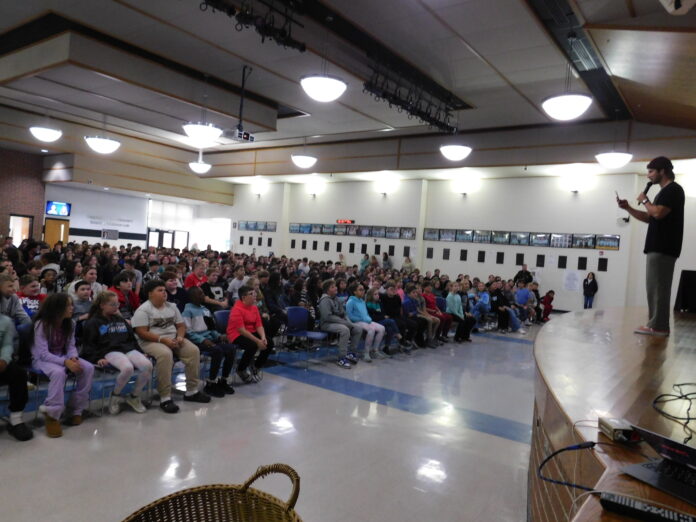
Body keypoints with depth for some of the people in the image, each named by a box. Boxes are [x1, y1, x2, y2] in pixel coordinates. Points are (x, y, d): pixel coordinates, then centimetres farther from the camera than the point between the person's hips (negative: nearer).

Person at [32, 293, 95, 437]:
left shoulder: (69, 324, -1)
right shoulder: (41, 324, -19)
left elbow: (71, 346, 0)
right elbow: (43, 353, -23)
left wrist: (73, 358, -24)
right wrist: (65, 362, -36)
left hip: (63, 357, 6)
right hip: (42, 359, -6)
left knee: (88, 368, -21)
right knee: (59, 372, -39)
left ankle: (76, 410, -10)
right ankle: (52, 416, -25)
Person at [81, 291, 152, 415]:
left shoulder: (121, 319, 27)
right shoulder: (93, 323, 11)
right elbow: (89, 344, 3)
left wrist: (141, 352, 16)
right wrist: (97, 358, -12)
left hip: (129, 349, 5)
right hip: (110, 351, -5)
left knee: (148, 365, -25)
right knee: (128, 368, -37)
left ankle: (134, 396, -3)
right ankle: (115, 395, -9)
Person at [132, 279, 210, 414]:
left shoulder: (172, 306, 14)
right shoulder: (143, 310, -6)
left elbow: (181, 325, 15)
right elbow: (142, 332, -15)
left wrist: (180, 336, -7)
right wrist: (162, 339, -23)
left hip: (173, 340, 6)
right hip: (152, 341, -6)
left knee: (194, 350, -18)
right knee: (165, 354, -38)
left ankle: (191, 391, -9)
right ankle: (165, 398, -32)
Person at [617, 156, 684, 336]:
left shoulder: (673, 189, -7)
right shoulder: (665, 191, 24)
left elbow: (658, 213, -21)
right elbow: (649, 218, 25)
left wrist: (644, 201, -4)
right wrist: (628, 208, 14)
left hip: (662, 248, -10)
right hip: (658, 247, 10)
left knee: (657, 287, -10)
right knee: (656, 287, 9)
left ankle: (658, 326, -9)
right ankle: (657, 324, 12)